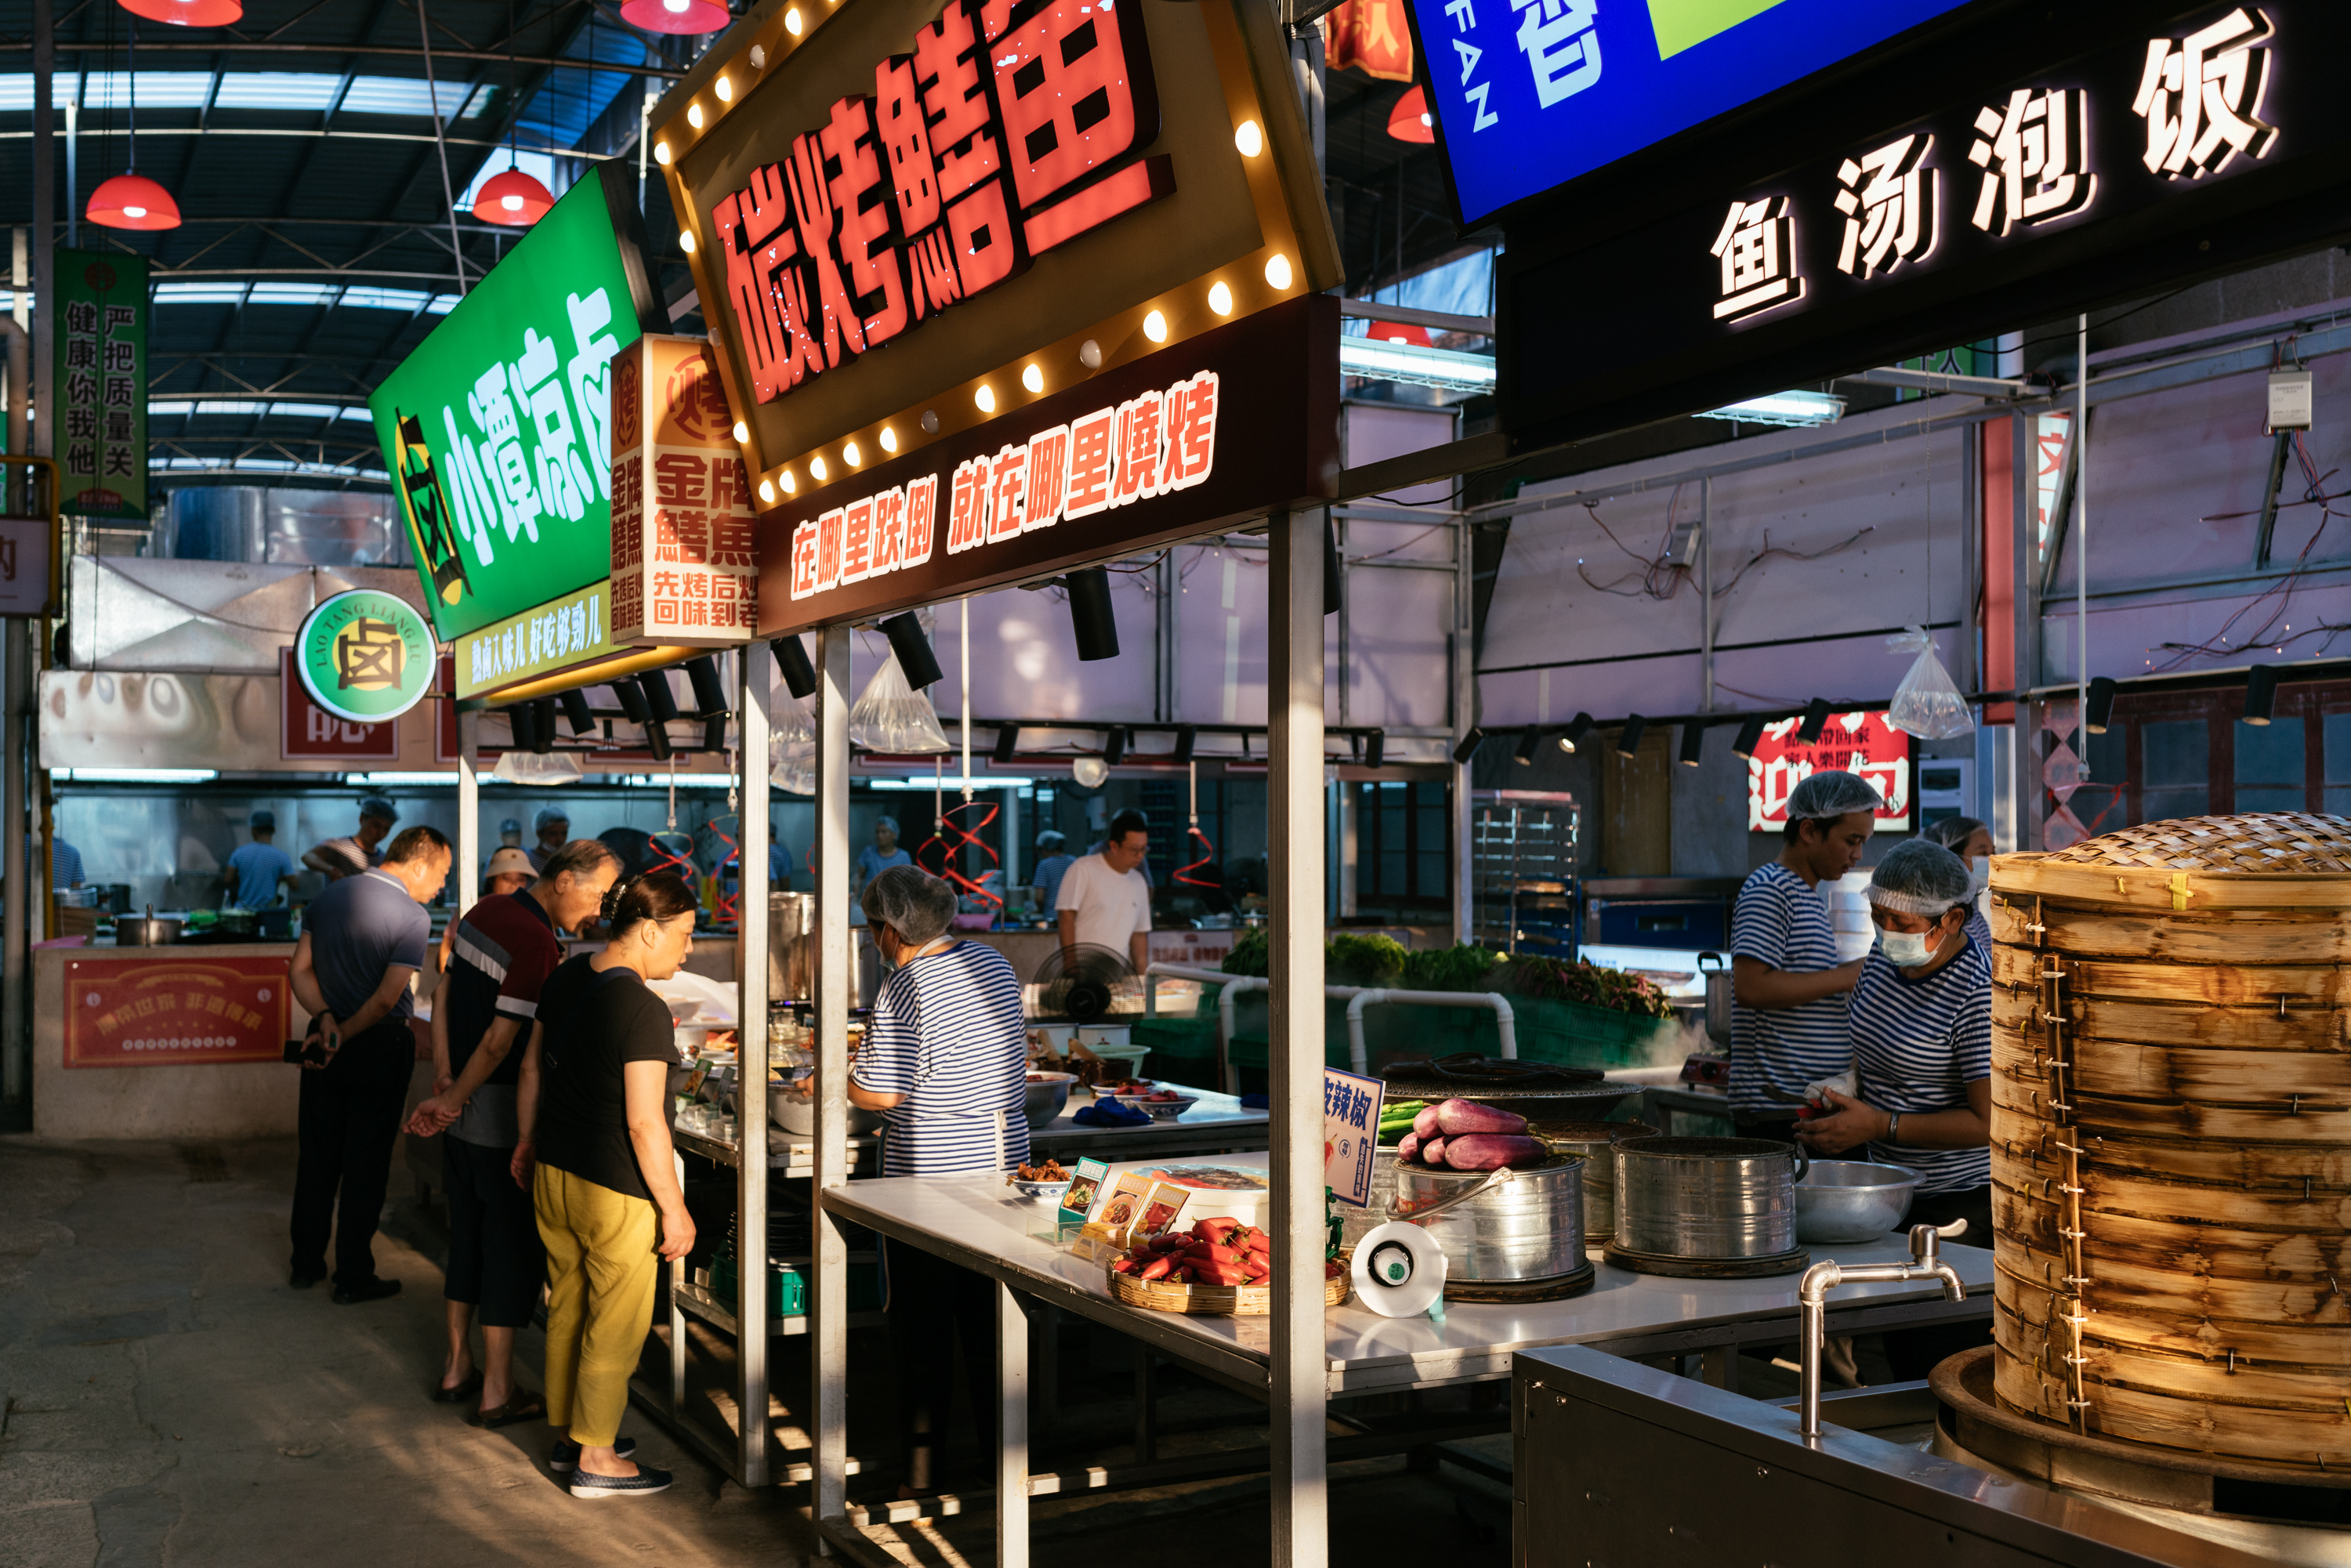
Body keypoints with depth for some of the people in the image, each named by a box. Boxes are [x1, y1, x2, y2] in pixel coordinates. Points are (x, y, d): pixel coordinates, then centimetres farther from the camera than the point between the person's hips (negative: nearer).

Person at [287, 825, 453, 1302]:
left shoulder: (328, 896, 4)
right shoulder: (412, 916, -17)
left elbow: (301, 969, 1)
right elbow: (386, 999, -20)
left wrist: (326, 1019, -9)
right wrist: (344, 1034, -10)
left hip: (326, 1037, 6)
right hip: (381, 1048, -6)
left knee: (317, 1155, 15)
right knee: (365, 1164, 4)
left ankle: (306, 1263, 26)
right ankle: (353, 1277, 12)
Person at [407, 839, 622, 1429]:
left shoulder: (485, 911, 8)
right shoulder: (537, 944, -22)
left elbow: (444, 993, 12)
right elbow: (501, 1041, -21)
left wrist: (444, 1078, 6)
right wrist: (452, 1101, -9)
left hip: (464, 1114, 9)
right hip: (504, 1118, -9)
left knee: (468, 1234, 19)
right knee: (512, 1247, 2)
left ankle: (457, 1369, 29)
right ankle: (497, 1392, 9)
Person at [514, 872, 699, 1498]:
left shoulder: (566, 977, 3)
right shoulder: (643, 1009, -22)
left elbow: (532, 1071, 14)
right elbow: (644, 1123, -23)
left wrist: (527, 1142, 27)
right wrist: (674, 1209, -16)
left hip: (552, 1174, 8)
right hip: (614, 1189, -8)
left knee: (567, 1308, 20)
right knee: (616, 1327, 6)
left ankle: (567, 1433, 34)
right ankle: (595, 1459, 16)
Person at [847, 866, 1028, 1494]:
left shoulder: (904, 990, -18)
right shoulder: (993, 962, 5)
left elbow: (878, 1094, -16)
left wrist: (838, 1077, 3)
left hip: (930, 1172, -6)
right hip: (1002, 1160, 7)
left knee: (921, 1327, 5)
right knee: (990, 1319, 15)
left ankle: (922, 1466, 12)